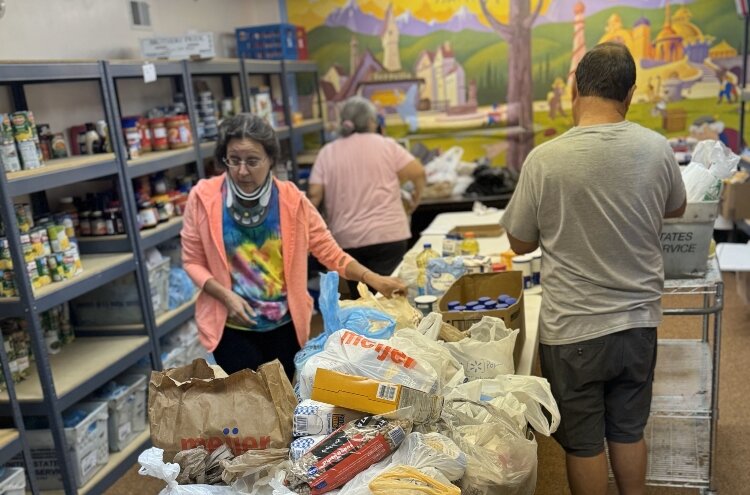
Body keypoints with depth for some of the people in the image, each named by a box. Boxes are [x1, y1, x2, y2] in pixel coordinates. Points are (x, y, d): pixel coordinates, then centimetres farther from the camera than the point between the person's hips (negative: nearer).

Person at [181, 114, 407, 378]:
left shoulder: (291, 199, -9)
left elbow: (330, 252, -8)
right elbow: (193, 261, -3)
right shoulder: (204, 197, -11)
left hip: (285, 324, 2)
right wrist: (226, 296, -18)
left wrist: (372, 279, -22)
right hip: (232, 327, -1)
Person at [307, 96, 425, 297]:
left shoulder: (327, 153, 5)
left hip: (346, 239, 3)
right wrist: (416, 199, 13)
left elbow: (314, 195, -1)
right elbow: (418, 172, -4)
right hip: (387, 235, -2)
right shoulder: (386, 145, 1)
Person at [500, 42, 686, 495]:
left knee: (584, 443, 14)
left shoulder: (545, 160, -17)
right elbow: (676, 209, 14)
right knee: (629, 432, 22)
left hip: (573, 330, -3)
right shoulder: (657, 149, -7)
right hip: (639, 322, 4)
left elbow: (521, 243, -4)